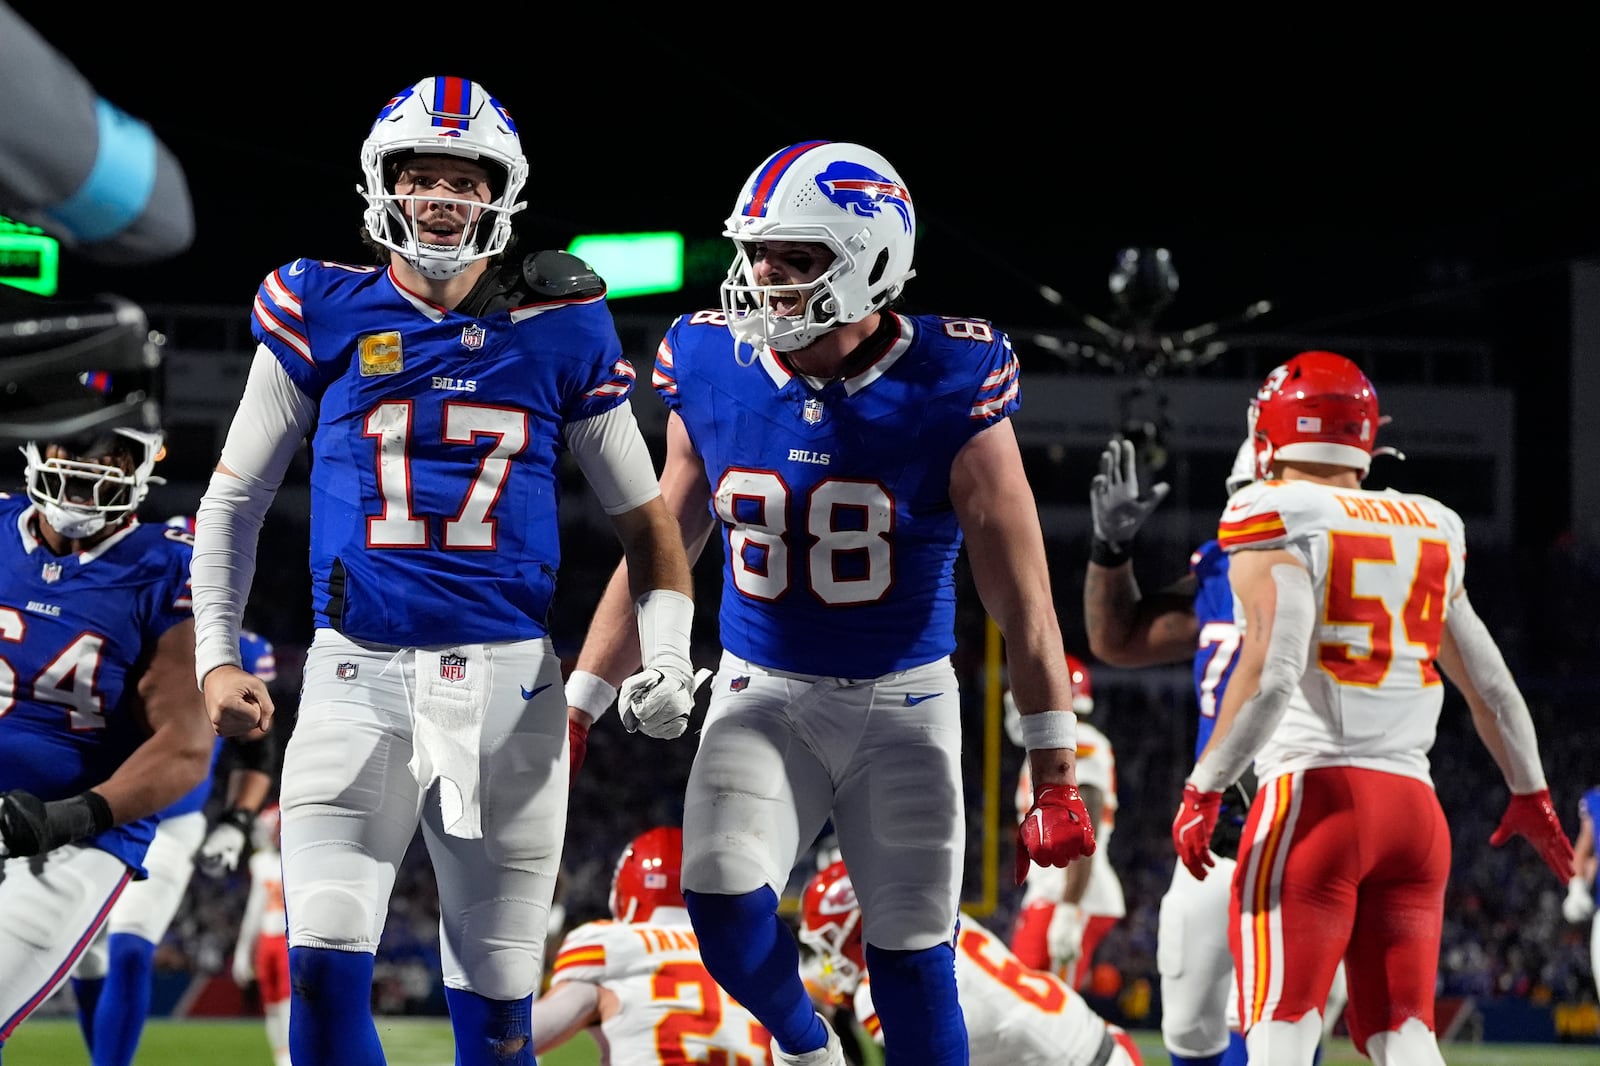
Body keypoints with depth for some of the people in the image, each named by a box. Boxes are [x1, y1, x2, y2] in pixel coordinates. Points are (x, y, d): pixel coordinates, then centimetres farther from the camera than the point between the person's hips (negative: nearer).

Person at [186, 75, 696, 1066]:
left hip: (509, 680, 1)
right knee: (324, 972, -15)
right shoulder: (324, 317, 2)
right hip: (360, 677, -1)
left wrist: (667, 659, -3)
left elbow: (646, 518, 12)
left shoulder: (557, 334, 3)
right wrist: (218, 656, 1)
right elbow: (235, 500, 11)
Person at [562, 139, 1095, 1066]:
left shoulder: (948, 393, -16)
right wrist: (578, 705, 8)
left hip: (902, 703, -2)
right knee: (722, 895, -19)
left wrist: (1057, 780, -9)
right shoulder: (713, 377, -6)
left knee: (914, 958, -1)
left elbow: (1023, 602, -10)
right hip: (762, 693, 2)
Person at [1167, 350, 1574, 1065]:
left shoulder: (1276, 521, -3)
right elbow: (1490, 685, 21)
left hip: (1314, 795, -5)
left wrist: (1204, 788, -12)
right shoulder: (1427, 536, 15)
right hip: (1414, 803, 6)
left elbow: (1272, 671, -17)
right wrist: (1530, 793, 34)